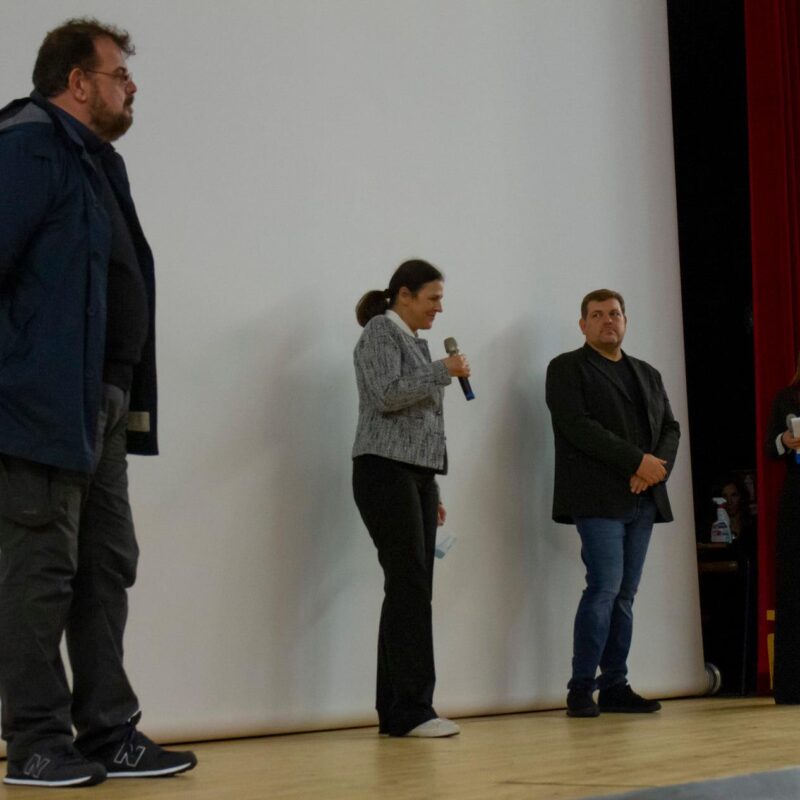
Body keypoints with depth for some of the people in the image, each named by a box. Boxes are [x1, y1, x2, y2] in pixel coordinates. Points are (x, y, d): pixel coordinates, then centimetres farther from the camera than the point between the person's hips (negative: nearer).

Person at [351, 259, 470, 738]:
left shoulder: (413, 341, 23)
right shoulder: (380, 332, -2)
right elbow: (387, 395, -17)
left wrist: (433, 494, 20)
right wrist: (443, 372, -11)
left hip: (417, 474, 9)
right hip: (386, 470, -9)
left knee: (411, 591, 3)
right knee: (411, 587, -13)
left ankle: (396, 712, 4)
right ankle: (413, 710, -13)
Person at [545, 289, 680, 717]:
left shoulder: (647, 374, 22)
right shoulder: (567, 368, 3)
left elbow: (670, 428, 16)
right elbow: (577, 426, -11)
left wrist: (658, 466, -6)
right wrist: (638, 461, -15)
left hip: (643, 498, 6)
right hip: (598, 498, -6)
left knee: (625, 593, 5)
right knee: (605, 586, -14)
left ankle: (615, 687, 8)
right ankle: (581, 689, -8)